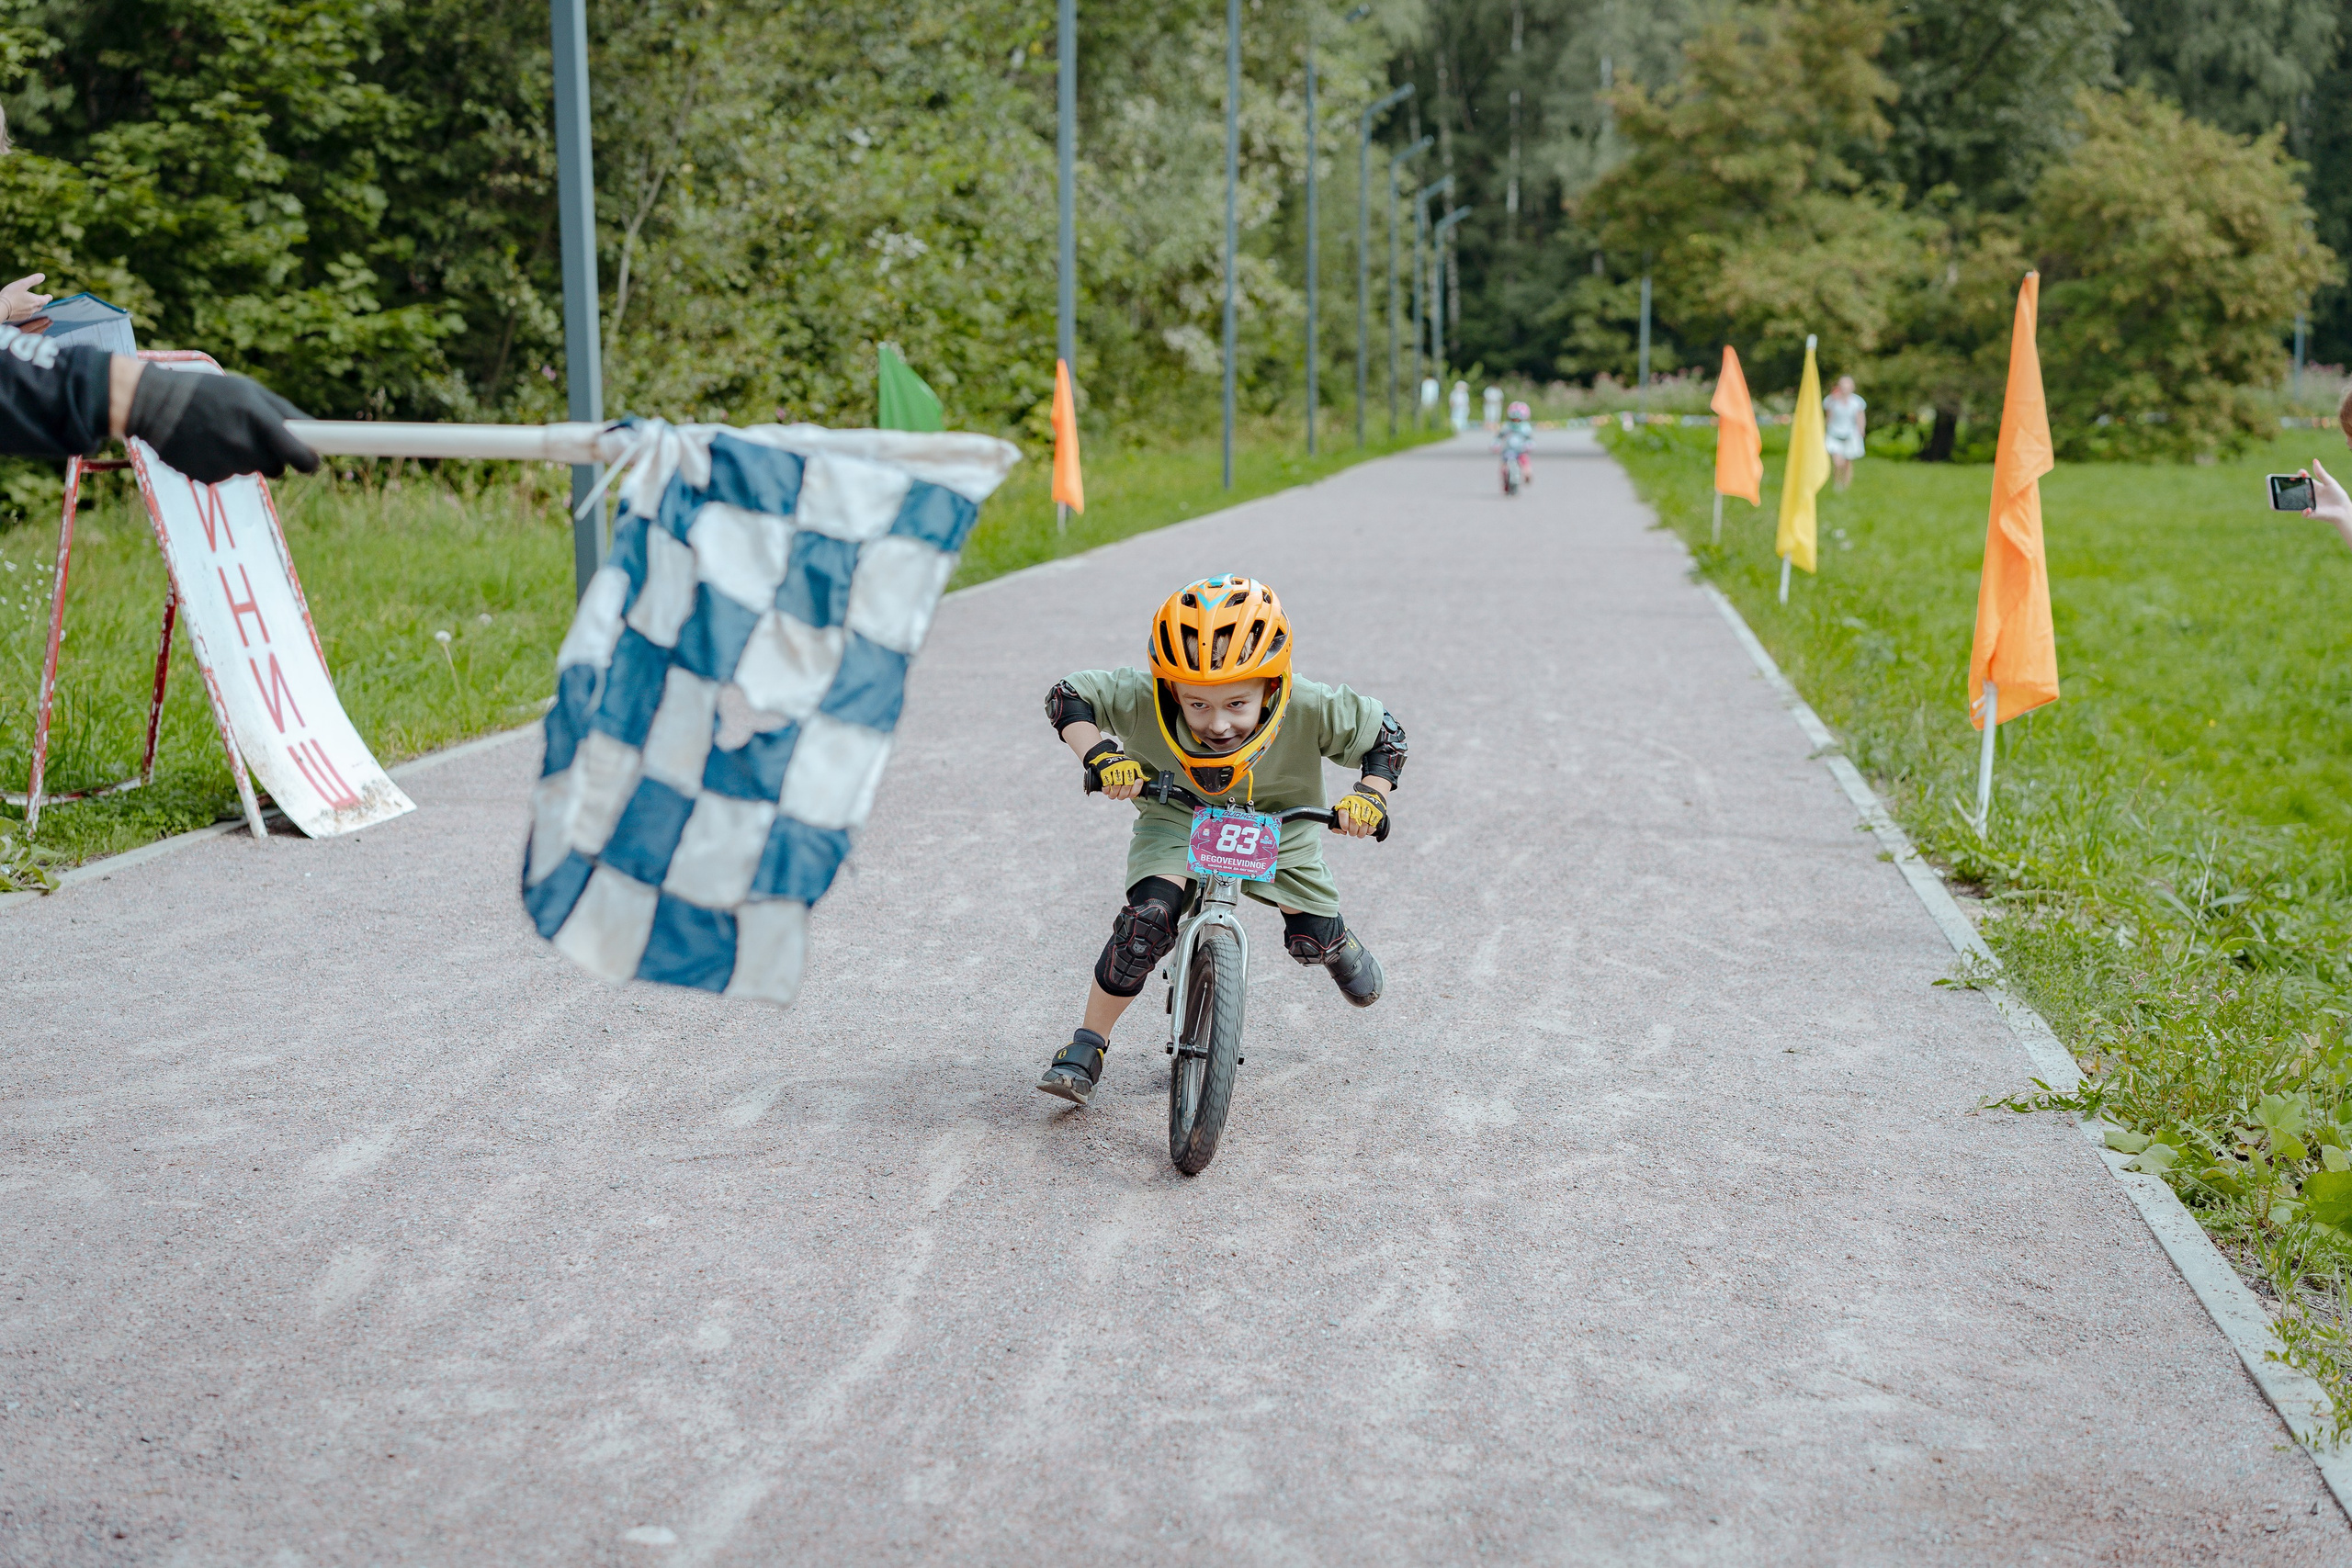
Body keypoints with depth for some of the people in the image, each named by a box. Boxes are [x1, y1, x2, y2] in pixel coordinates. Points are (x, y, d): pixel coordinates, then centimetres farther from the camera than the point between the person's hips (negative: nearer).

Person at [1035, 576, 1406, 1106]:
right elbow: (1069, 695, -21)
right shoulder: (1143, 702, -35)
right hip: (1177, 817, -1)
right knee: (1148, 917, -24)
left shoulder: (1311, 711, -33)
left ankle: (1340, 945, 44)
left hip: (1277, 821, 2)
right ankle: (1086, 1046, -9)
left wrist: (1371, 794, -32)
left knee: (1313, 940, 2)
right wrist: (1100, 757, -37)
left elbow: (1384, 733, -16)